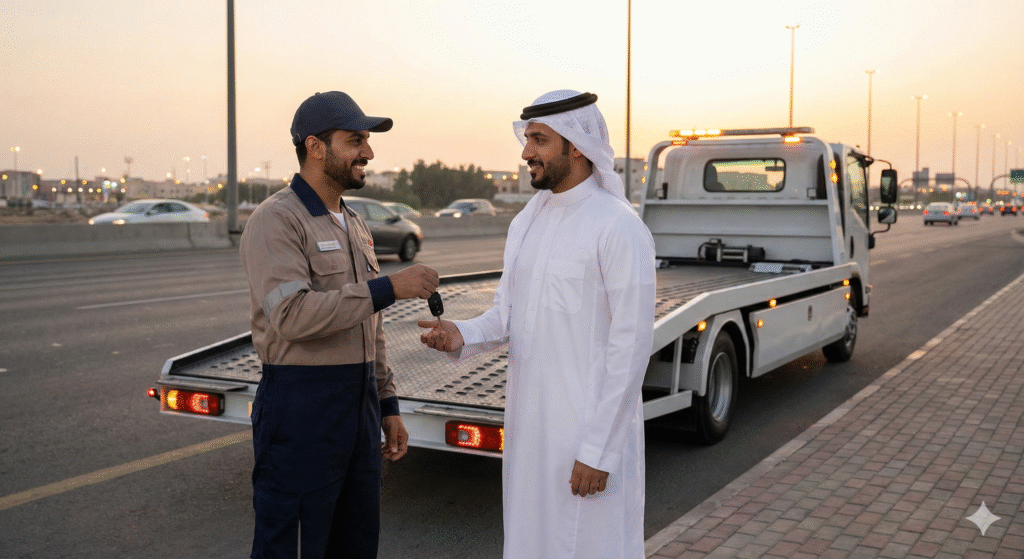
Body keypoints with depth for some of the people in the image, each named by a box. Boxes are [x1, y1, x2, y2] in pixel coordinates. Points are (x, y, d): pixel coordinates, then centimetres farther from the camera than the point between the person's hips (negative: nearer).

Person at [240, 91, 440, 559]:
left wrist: (387, 406, 16)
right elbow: (293, 316, -26)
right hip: (300, 409, -8)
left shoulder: (353, 225, 15)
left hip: (358, 405, 8)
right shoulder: (275, 220, -11)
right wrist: (388, 288, -25)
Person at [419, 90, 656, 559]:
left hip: (593, 429, -7)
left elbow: (631, 347, -17)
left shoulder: (620, 228, -15)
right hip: (527, 420, 7)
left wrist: (599, 450, -17)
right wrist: (462, 336, -10)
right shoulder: (526, 222, 9)